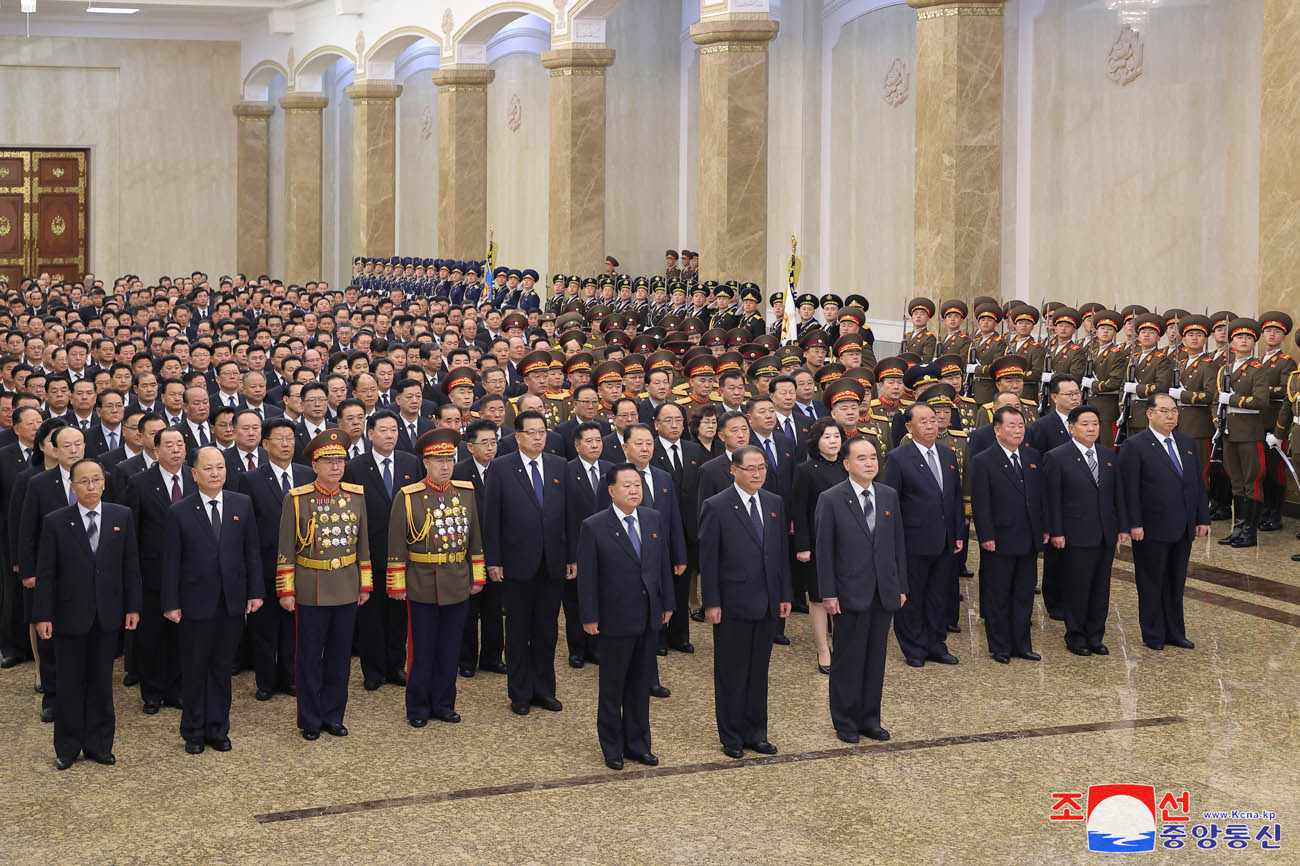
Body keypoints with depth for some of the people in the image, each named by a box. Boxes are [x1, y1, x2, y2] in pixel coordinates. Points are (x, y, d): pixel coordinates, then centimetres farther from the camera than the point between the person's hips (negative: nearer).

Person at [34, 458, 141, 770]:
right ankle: (68, 747, 18)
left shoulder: (121, 516, 2)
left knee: (102, 681, 10)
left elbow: (130, 566, 5)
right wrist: (43, 616, -7)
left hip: (107, 615, 2)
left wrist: (132, 606, 1)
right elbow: (46, 574, -4)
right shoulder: (55, 522, -5)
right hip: (70, 614, -2)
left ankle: (98, 744, 21)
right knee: (70, 683, 6)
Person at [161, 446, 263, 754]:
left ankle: (217, 729, 22)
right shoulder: (180, 512, -4)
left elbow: (251, 551, 6)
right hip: (196, 603, -2)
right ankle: (193, 732, 20)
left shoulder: (242, 504, 3)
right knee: (194, 670, 7)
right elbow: (171, 561, -3)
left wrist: (255, 591, 1)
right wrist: (171, 603, -6)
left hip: (232, 602, 2)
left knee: (222, 668, 11)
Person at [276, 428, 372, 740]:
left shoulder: (356, 495, 4)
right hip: (310, 591, -3)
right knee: (309, 657, 4)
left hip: (346, 589, 3)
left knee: (340, 656, 10)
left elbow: (363, 544, 10)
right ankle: (310, 720, 16)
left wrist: (365, 585, 9)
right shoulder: (296, 499, -6)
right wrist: (286, 591, -6)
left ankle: (334, 715, 22)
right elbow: (285, 549, -3)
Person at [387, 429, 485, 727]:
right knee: (421, 650, 5)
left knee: (450, 649, 10)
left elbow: (474, 538, 11)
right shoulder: (407, 497, -7)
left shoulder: (466, 493, 5)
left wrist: (477, 577, 9)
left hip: (458, 587, 4)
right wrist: (397, 586, -6)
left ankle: (444, 705, 23)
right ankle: (418, 708, 18)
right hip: (422, 587, -3)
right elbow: (396, 546, -5)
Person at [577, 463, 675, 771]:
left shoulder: (655, 520, 4)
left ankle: (638, 744, 26)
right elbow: (587, 576, -9)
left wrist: (667, 604, 9)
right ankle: (612, 748, 21)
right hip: (615, 619, -4)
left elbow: (663, 565, 10)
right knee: (613, 687, 8)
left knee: (641, 685, 14)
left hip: (649, 618, 5)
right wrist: (589, 617, -11)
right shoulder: (593, 527, -11)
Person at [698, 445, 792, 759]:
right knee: (731, 673, 5)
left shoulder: (775, 504, 8)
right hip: (733, 604, -5)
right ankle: (732, 737, 16)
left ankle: (756, 733, 23)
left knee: (759, 671, 13)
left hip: (767, 603, 5)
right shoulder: (715, 507, -9)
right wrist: (711, 603, -12)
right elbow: (708, 559, -9)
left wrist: (785, 595, 8)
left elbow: (782, 552, 12)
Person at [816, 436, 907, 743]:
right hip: (851, 593, -4)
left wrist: (901, 586, 8)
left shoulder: (889, 496, 7)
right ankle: (845, 722, 16)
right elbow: (824, 550, -7)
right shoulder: (831, 499, -7)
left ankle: (870, 720, 21)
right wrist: (828, 594, -11)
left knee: (876, 658, 11)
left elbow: (898, 543, 11)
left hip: (884, 592, 4)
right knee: (848, 660, 4)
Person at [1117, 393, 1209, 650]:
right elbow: (1130, 490, -12)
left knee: (1176, 583, 14)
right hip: (1152, 530, -6)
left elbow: (1198, 484, 14)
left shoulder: (1188, 444, 12)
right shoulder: (1135, 446, -9)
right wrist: (1134, 524, -17)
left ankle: (1175, 632, 24)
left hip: (1183, 530, 6)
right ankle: (1153, 634, 15)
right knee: (1152, 583, 5)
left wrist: (1202, 519, 8)